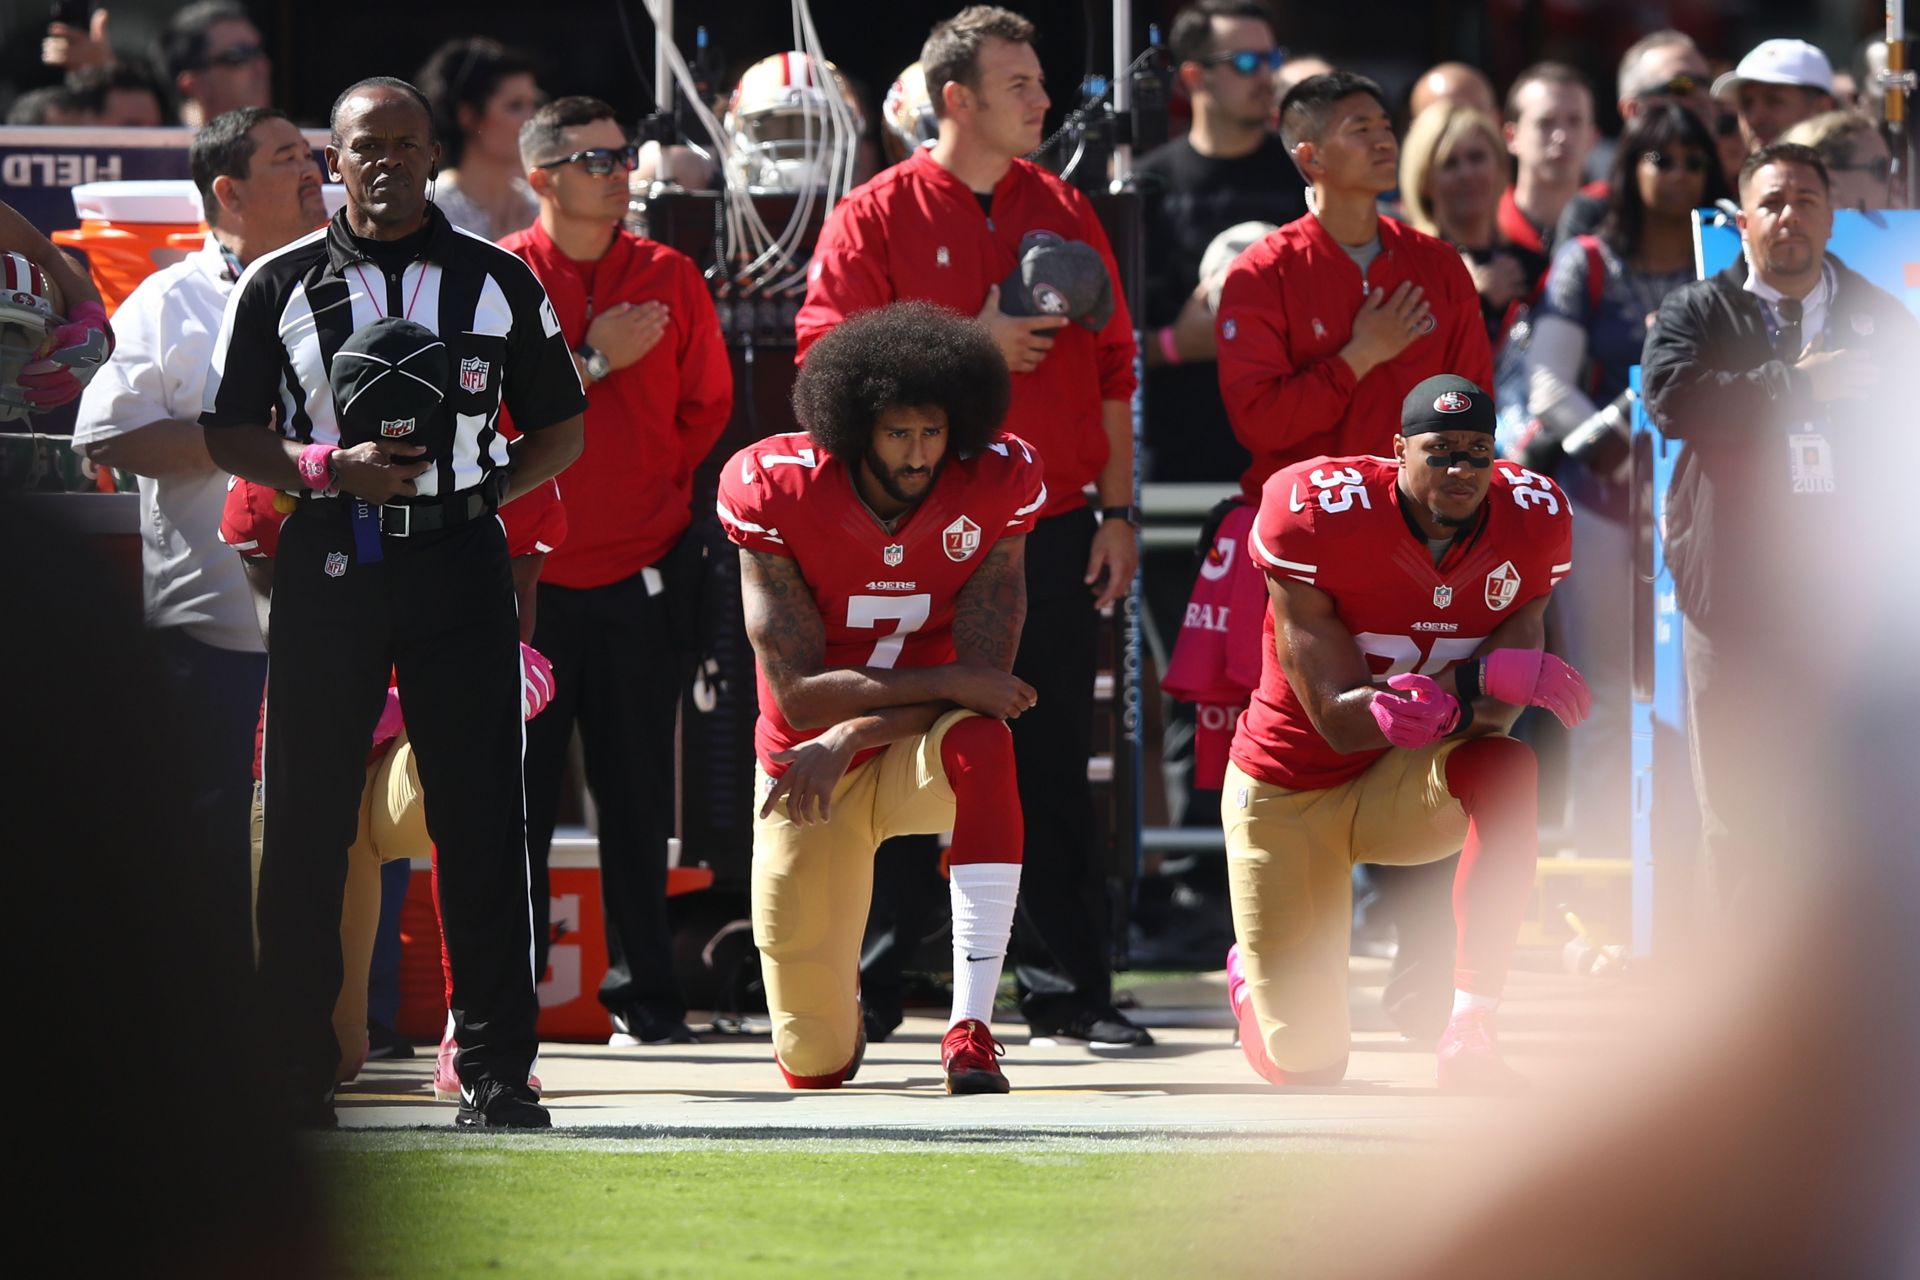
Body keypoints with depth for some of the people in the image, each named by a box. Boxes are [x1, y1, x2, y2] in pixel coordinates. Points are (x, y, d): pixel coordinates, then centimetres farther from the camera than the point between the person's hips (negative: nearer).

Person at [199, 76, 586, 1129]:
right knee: (307, 819, 0)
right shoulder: (279, 285, 7)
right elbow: (228, 434, 7)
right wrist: (328, 470, -10)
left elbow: (562, 427, 13)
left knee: (479, 811, -3)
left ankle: (495, 1069, 0)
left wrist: (486, 488, -3)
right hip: (327, 563, 0)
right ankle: (294, 1070, 6)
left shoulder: (499, 282, 9)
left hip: (458, 558, 0)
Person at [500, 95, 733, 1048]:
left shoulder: (669, 278, 7)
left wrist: (657, 492, 5)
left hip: (642, 571, 2)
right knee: (518, 789, -1)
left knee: (637, 791, 5)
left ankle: (644, 996, 10)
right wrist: (594, 362, -11)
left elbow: (707, 404, 12)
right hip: (527, 571, -2)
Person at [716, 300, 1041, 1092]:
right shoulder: (777, 492, -17)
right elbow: (798, 694, -20)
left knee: (980, 745, -40)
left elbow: (983, 680, -17)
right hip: (808, 763, 0)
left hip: (917, 755, 0)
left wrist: (849, 735, -27)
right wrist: (947, 683, -27)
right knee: (814, 1065, -1)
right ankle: (837, 990, 42)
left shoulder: (996, 488, -15)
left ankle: (972, 1028, -37)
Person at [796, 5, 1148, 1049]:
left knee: (1055, 764, 3)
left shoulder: (1064, 213, 11)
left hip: (1053, 530, 3)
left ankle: (1068, 988, 5)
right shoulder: (874, 219, -1)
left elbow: (1110, 367, 13)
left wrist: (1117, 509, 7)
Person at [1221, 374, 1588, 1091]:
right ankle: (1250, 977, 39)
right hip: (1290, 792, -2)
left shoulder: (1529, 521, -14)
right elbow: (1337, 719, -27)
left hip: (1410, 788, 2)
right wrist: (1483, 676, -43)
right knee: (1306, 1065, -1)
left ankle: (1470, 1032, -31)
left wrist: (1441, 704, -45)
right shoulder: (1317, 518, -24)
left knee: (1508, 768, -35)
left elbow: (1496, 713, -19)